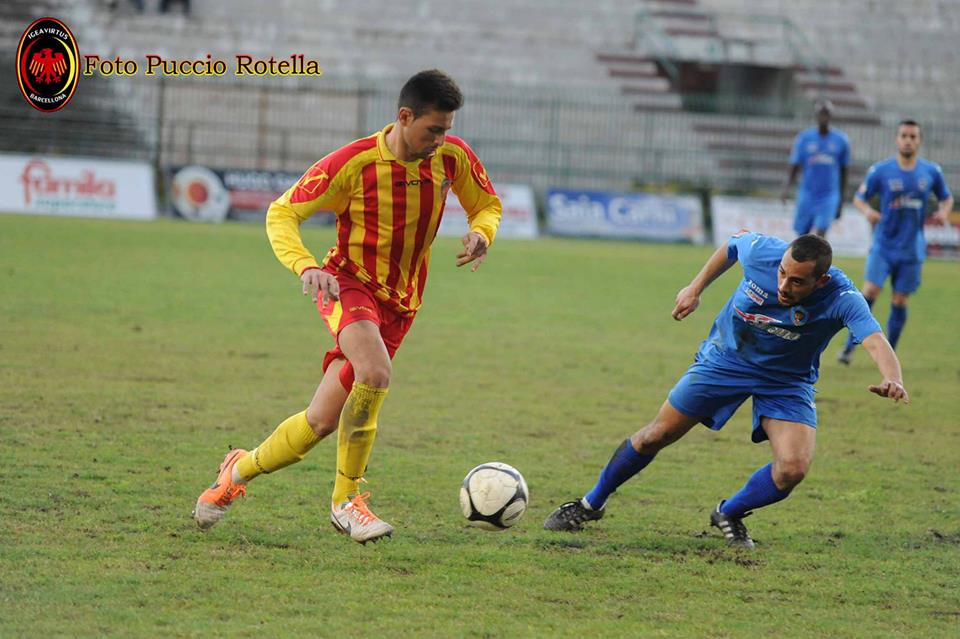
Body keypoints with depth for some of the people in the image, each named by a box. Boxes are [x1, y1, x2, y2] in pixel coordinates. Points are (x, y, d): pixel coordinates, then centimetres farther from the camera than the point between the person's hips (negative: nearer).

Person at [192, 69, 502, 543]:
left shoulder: (452, 157, -5)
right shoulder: (354, 162, -17)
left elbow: (488, 205, 13)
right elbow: (281, 214, -11)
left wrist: (481, 233, -11)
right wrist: (305, 266, -30)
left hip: (399, 303, 5)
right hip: (349, 284, -5)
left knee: (321, 422, 1)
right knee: (375, 373, -35)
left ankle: (240, 469, 27)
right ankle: (346, 499, -19)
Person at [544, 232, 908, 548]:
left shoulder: (841, 299, -34)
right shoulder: (762, 252, -28)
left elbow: (875, 340, -51)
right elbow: (735, 243, -2)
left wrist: (892, 380, -70)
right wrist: (697, 287, 4)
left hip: (787, 382, -1)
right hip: (725, 360, 1)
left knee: (793, 469, -20)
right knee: (656, 436, 6)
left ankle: (729, 515, 11)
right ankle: (591, 504, 30)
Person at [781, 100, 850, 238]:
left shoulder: (841, 140, 2)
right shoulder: (804, 138, 1)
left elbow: (843, 171, 11)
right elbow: (794, 166, 1)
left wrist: (841, 199, 13)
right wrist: (786, 188, -16)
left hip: (829, 196, -1)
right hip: (807, 194, 1)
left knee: (820, 234, -18)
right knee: (802, 234, 8)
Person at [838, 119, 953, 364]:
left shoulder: (931, 172, 2)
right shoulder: (880, 170, -4)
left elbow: (947, 198, 15)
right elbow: (859, 198, 3)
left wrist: (944, 213, -7)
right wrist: (867, 211, -20)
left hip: (912, 250, 2)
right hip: (883, 245, -2)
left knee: (899, 303, 4)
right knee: (870, 292, -15)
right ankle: (850, 346, -5)